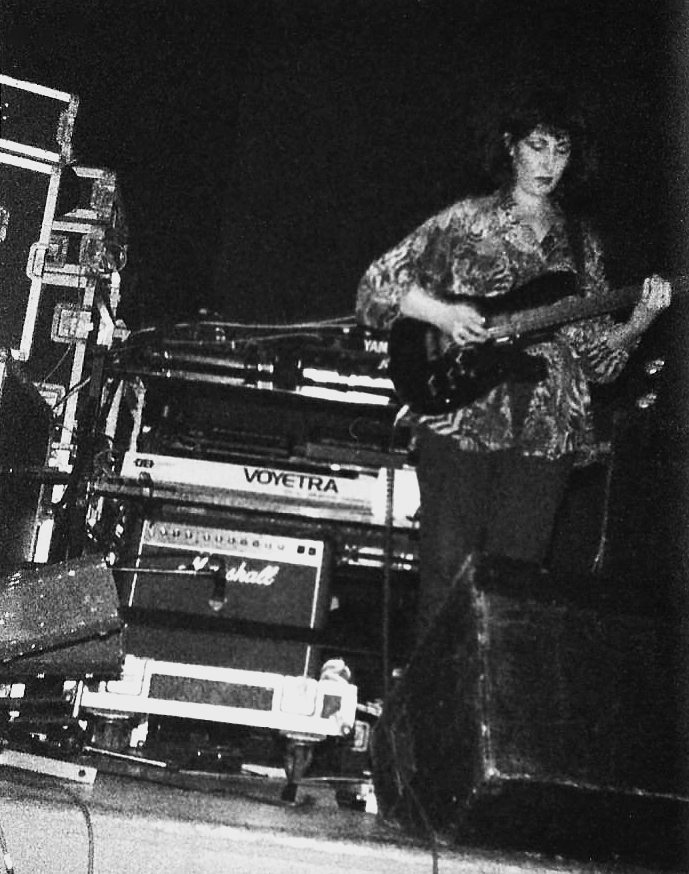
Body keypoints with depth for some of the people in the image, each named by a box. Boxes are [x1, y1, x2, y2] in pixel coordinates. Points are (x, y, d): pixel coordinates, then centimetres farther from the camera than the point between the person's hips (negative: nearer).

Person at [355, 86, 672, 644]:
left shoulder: (582, 242, 15)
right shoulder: (467, 220, 6)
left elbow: (596, 351, 12)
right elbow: (378, 283, 3)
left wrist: (638, 321, -6)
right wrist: (440, 312, -12)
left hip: (547, 431, 3)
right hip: (463, 418, -3)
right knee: (449, 569, -4)